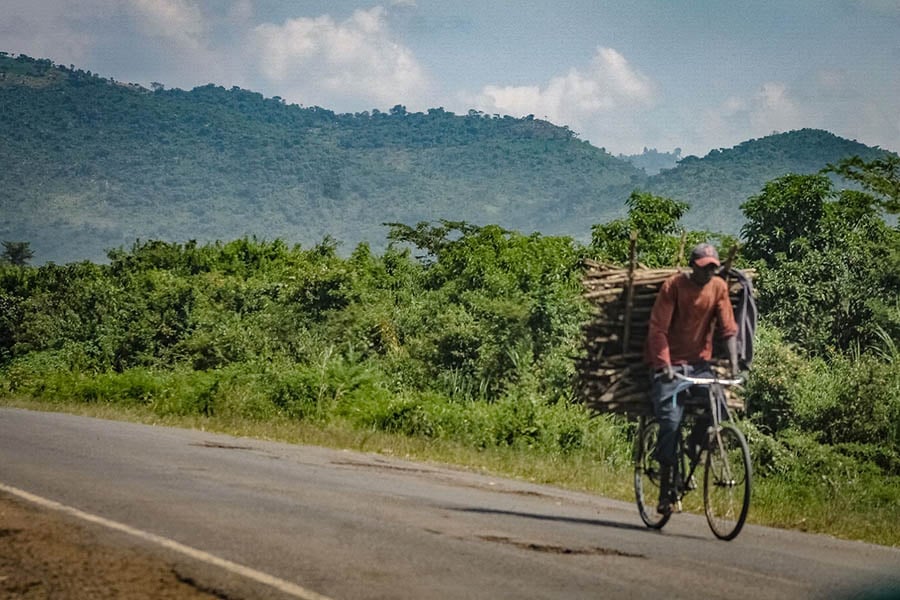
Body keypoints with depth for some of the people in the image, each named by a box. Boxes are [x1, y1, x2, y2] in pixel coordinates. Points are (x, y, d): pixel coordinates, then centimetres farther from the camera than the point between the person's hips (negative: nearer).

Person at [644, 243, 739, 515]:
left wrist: (734, 362, -14)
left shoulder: (719, 287, 0)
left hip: (700, 362, 4)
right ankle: (666, 486, -5)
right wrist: (664, 364, -26)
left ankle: (694, 449, 8)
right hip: (670, 363, -4)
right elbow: (658, 328, -15)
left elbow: (728, 327, -2)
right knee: (671, 421, -14)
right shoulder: (673, 285, -11)